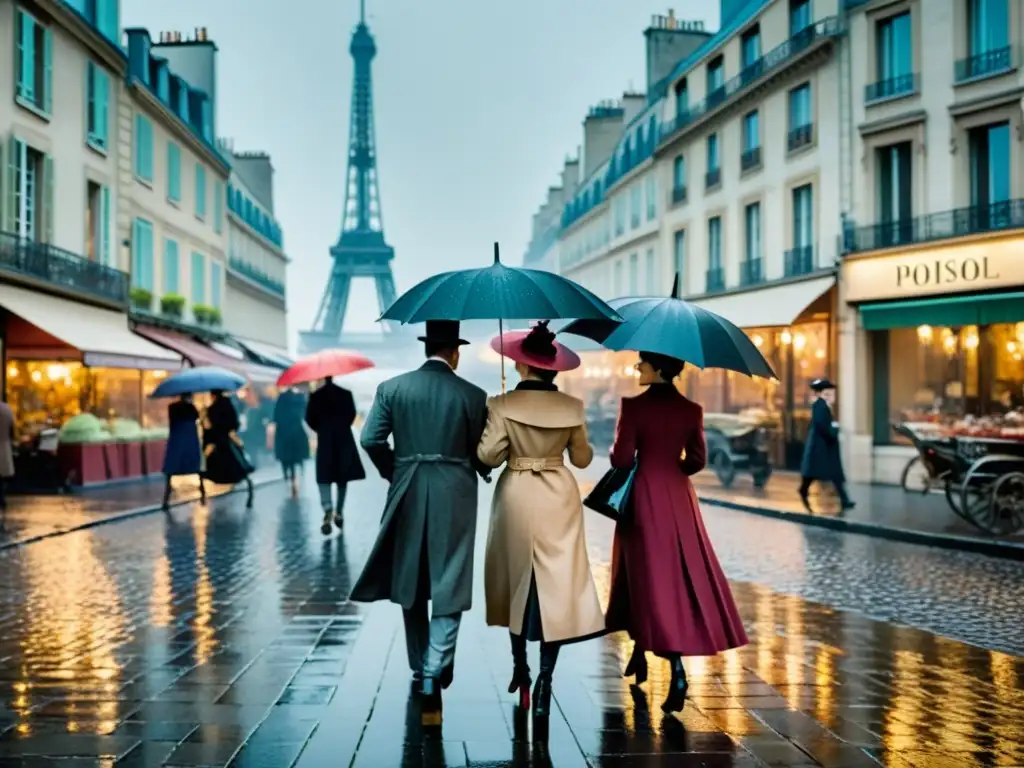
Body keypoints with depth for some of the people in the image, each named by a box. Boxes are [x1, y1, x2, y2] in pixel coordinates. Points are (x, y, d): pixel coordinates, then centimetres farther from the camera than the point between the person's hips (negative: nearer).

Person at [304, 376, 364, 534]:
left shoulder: (315, 396, -4)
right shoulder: (346, 394, -1)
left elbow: (310, 418, -5)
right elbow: (352, 414, -1)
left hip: (325, 440, -2)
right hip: (344, 439, 2)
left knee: (324, 477, -3)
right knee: (342, 477, 13)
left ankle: (328, 509, -27)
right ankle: (339, 512, 16)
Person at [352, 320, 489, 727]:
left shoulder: (392, 387, 0)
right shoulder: (473, 395, -4)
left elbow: (370, 439, -5)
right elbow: (483, 453, -2)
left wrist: (393, 472, 11)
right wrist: (477, 471, 20)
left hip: (408, 495, 2)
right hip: (455, 497, -2)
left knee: (410, 583, 17)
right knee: (448, 588, 1)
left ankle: (421, 668, 30)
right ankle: (432, 678, -10)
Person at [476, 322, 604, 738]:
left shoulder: (503, 404, -10)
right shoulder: (571, 406, -3)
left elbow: (488, 456, -11)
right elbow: (582, 458, 5)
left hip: (517, 496, 0)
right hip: (558, 498, 0)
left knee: (518, 580, 16)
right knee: (557, 586, 1)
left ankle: (520, 668, 28)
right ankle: (543, 679, -8)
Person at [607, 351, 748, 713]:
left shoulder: (633, 405, -11)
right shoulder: (691, 410, 2)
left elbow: (622, 458, -14)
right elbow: (697, 460, 6)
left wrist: (616, 451, 8)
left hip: (645, 497, -4)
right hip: (679, 497, 4)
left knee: (650, 575, 3)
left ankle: (677, 669, 1)